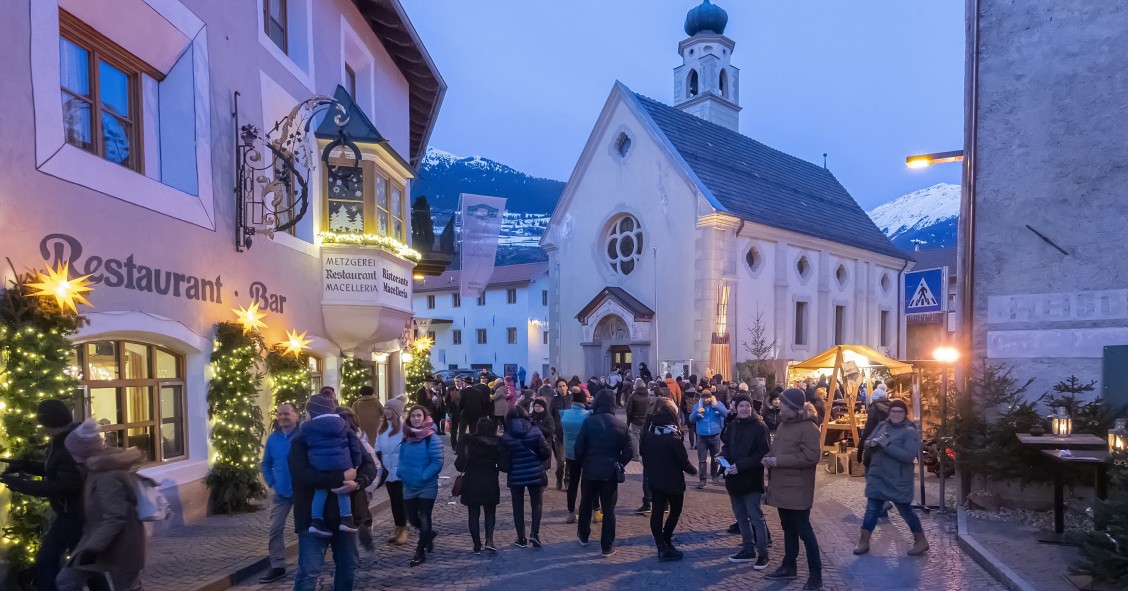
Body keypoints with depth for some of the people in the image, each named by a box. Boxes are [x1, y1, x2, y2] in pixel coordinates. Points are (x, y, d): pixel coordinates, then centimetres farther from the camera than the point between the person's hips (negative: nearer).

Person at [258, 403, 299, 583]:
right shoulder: (272, 438, 1)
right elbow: (266, 464, 13)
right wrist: (272, 484, 3)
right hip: (280, 493, 4)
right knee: (275, 529, 2)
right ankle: (277, 566, 13)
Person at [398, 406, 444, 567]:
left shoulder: (432, 438, -15)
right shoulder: (406, 437, 4)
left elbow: (437, 462, -17)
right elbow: (402, 458, 13)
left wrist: (423, 476, -23)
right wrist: (402, 472, -5)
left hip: (427, 486, -6)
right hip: (409, 486, 6)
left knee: (424, 519, 2)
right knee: (412, 518, 15)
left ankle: (420, 552, 16)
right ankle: (429, 534, 42)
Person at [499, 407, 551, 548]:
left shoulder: (506, 437, -10)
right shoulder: (535, 431, -9)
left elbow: (504, 463, -9)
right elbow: (546, 452, -9)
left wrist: (507, 468, 12)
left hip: (515, 476, 0)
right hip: (535, 474, 0)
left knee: (518, 507, 13)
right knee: (537, 503, 16)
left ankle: (521, 539, 17)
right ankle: (534, 533, 2)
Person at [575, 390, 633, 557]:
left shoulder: (589, 422, -9)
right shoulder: (621, 424, -3)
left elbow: (579, 447, -10)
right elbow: (628, 452, -2)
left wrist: (581, 464, 7)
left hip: (590, 469, 0)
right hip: (610, 472, 0)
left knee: (586, 504, 20)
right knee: (608, 509, 7)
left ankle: (584, 536, 36)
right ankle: (607, 547, 9)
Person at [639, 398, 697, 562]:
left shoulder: (648, 435, -2)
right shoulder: (673, 437, -21)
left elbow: (644, 456, 6)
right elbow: (683, 460, -16)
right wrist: (693, 470, 2)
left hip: (655, 480, 5)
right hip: (673, 481, -5)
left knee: (657, 511, 9)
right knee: (675, 511, 13)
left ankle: (661, 546, 11)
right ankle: (665, 541, 7)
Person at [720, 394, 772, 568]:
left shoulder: (760, 426, -10)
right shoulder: (732, 426, 8)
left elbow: (763, 453, -15)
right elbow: (726, 446, 18)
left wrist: (740, 465, -21)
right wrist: (723, 456, -6)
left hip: (752, 479, -6)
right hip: (734, 477, 6)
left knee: (756, 517, -2)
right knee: (741, 516, 14)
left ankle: (762, 553, 9)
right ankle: (748, 549, 26)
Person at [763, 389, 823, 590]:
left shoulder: (808, 427, -16)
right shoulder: (783, 425, 12)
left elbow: (811, 456, -24)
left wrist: (778, 461, -23)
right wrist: (769, 457, -1)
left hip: (797, 490, -8)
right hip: (782, 487, 8)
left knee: (804, 531, -2)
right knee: (788, 529, 18)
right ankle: (789, 566, 30)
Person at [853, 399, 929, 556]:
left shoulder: (910, 431, -10)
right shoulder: (882, 426, 8)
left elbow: (910, 456, -21)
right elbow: (867, 445, 11)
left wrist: (887, 445, -28)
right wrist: (872, 443, -13)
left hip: (898, 481, -5)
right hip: (877, 477, 5)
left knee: (906, 511, 9)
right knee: (871, 510, 8)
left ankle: (921, 541, 29)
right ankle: (863, 542, 16)